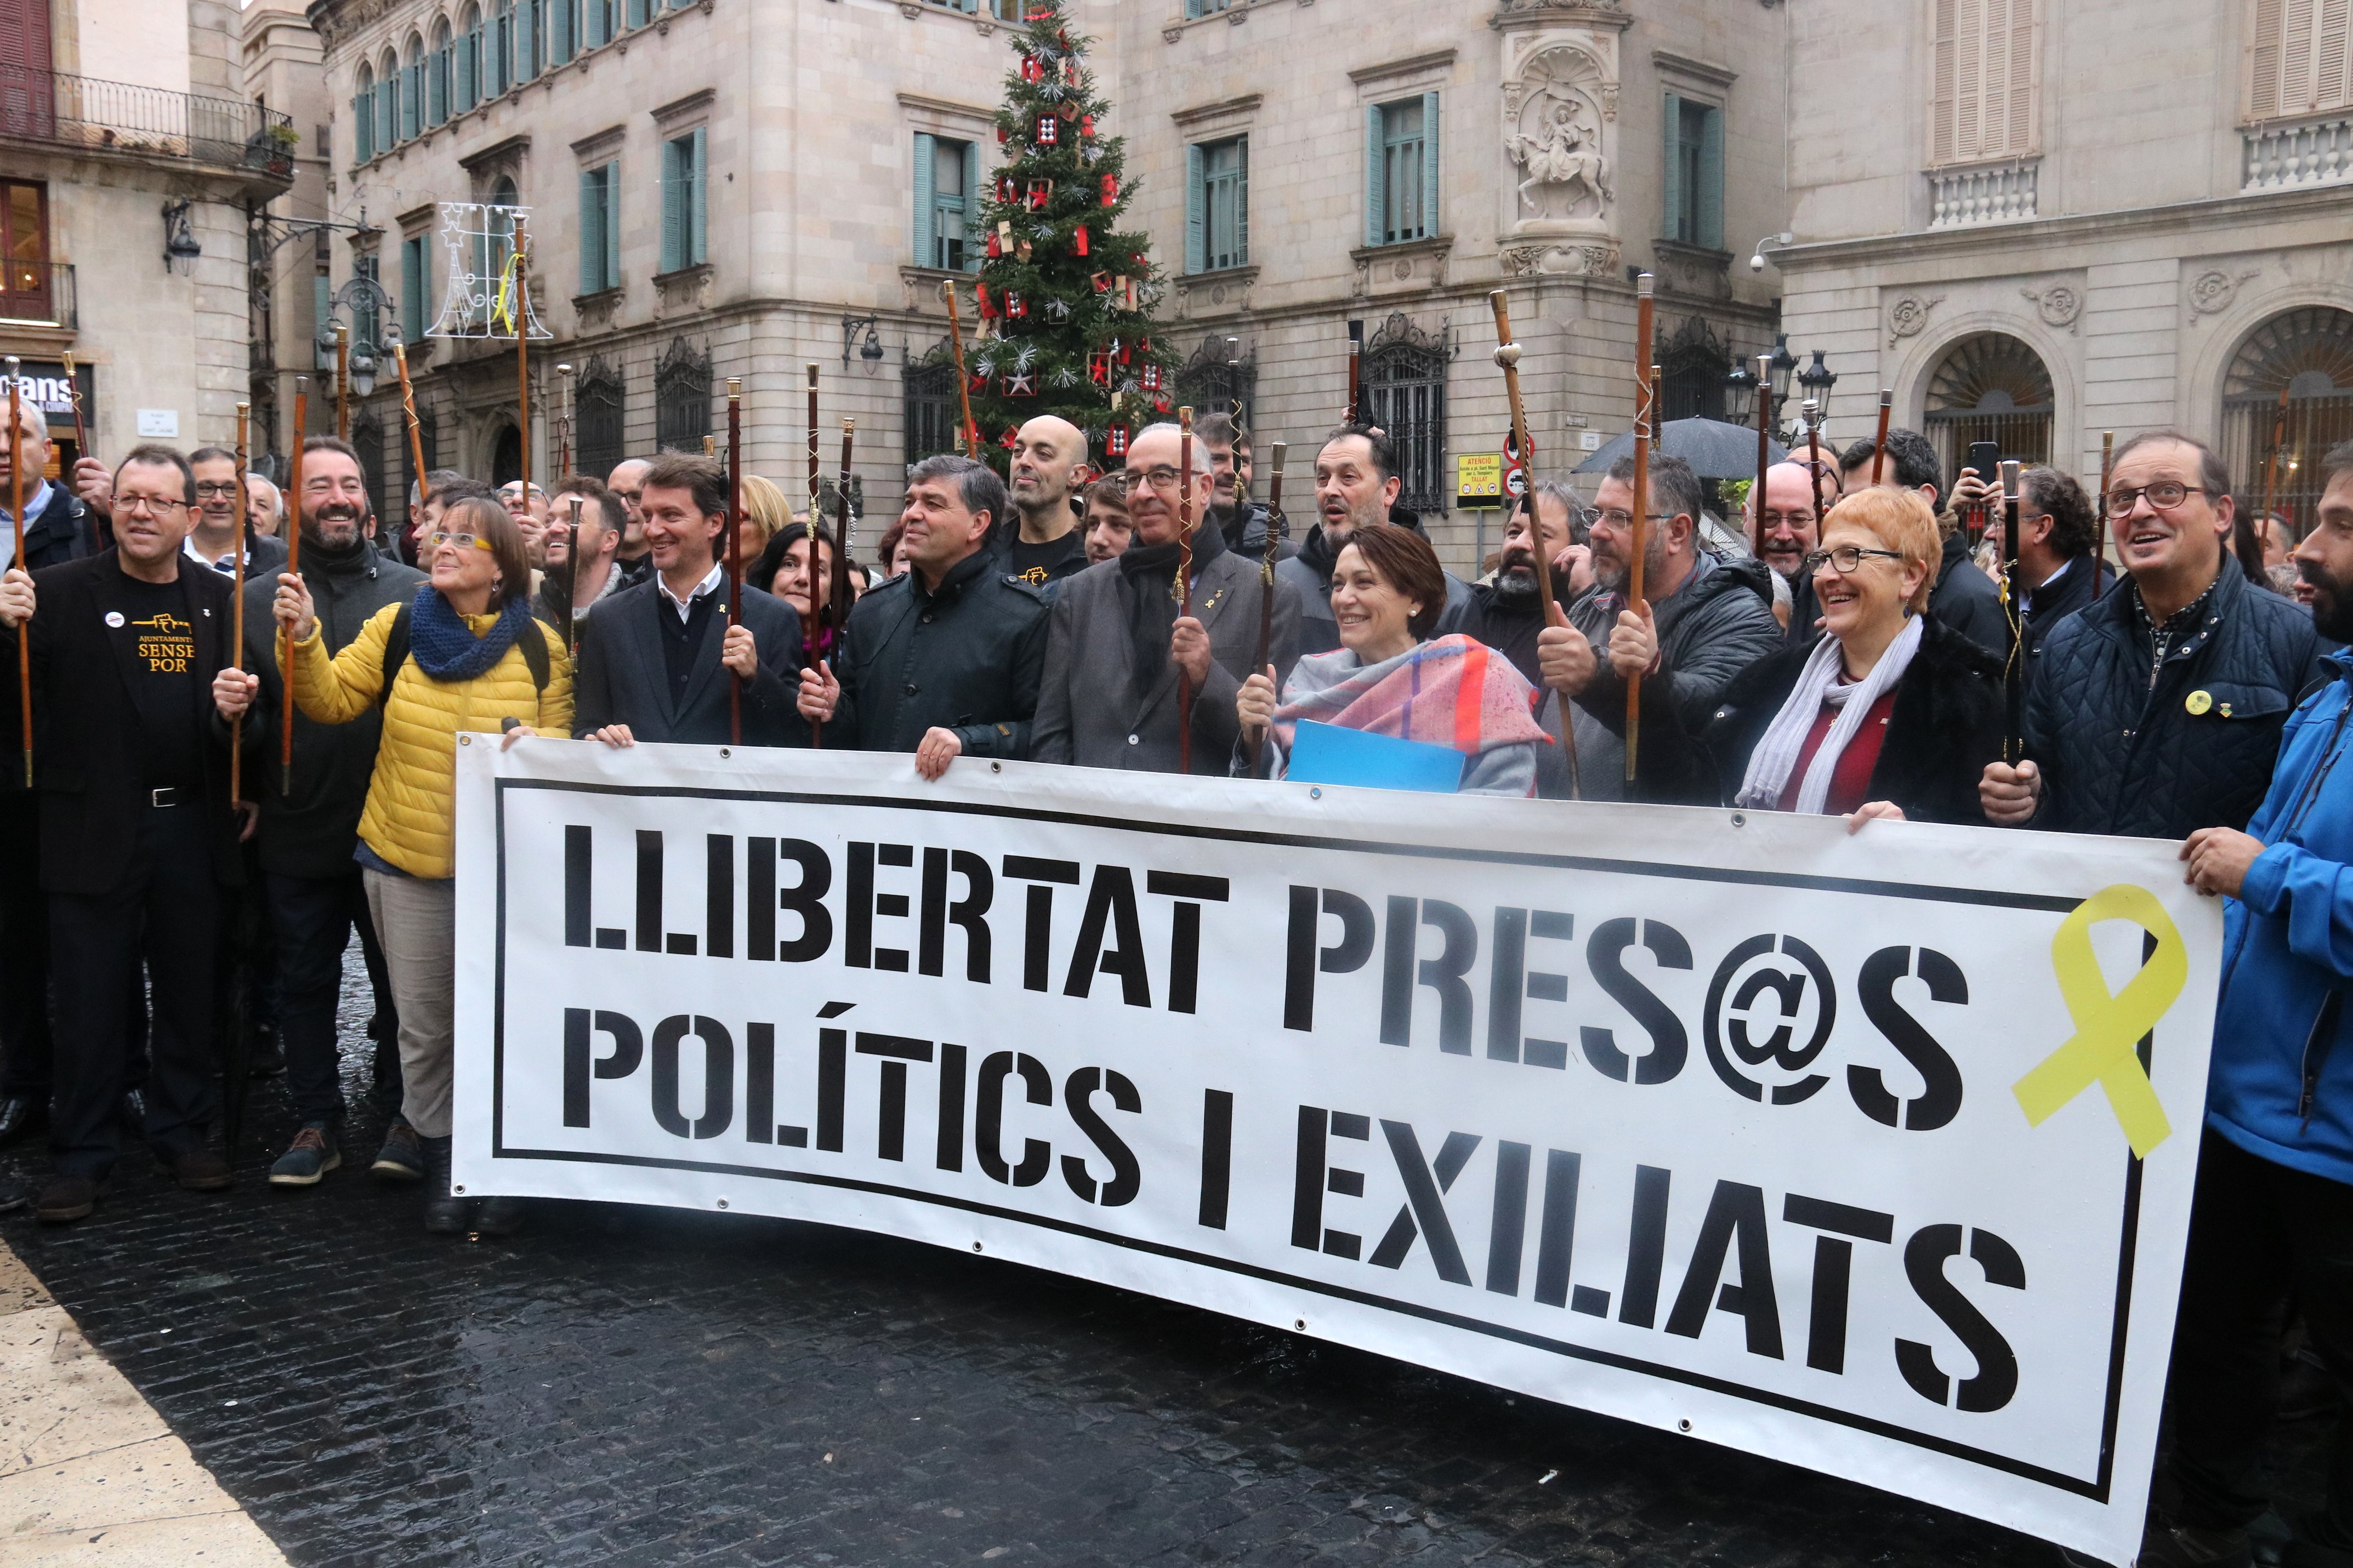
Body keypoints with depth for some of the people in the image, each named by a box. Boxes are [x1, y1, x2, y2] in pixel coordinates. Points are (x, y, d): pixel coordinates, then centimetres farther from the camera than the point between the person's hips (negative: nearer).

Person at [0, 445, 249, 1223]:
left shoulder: (221, 598, 6)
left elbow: (246, 696, 13)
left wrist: (238, 705, -9)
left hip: (193, 829, 3)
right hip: (96, 830, -2)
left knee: (189, 990, 13)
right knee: (91, 999, 6)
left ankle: (182, 1128, 28)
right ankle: (83, 1153, 19)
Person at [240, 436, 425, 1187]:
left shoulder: (415, 593, 0)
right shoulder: (256, 599, 3)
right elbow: (244, 721, 5)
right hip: (298, 834, 1)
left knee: (401, 982, 10)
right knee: (305, 983, 12)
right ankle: (317, 1123, 25)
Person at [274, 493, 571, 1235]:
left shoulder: (539, 646, -1)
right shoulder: (397, 627, 1)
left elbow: (563, 742, 4)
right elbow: (331, 700, -4)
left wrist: (537, 742, -18)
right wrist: (305, 640, -20)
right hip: (406, 859, 1)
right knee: (423, 1025, 10)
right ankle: (439, 1159, 27)